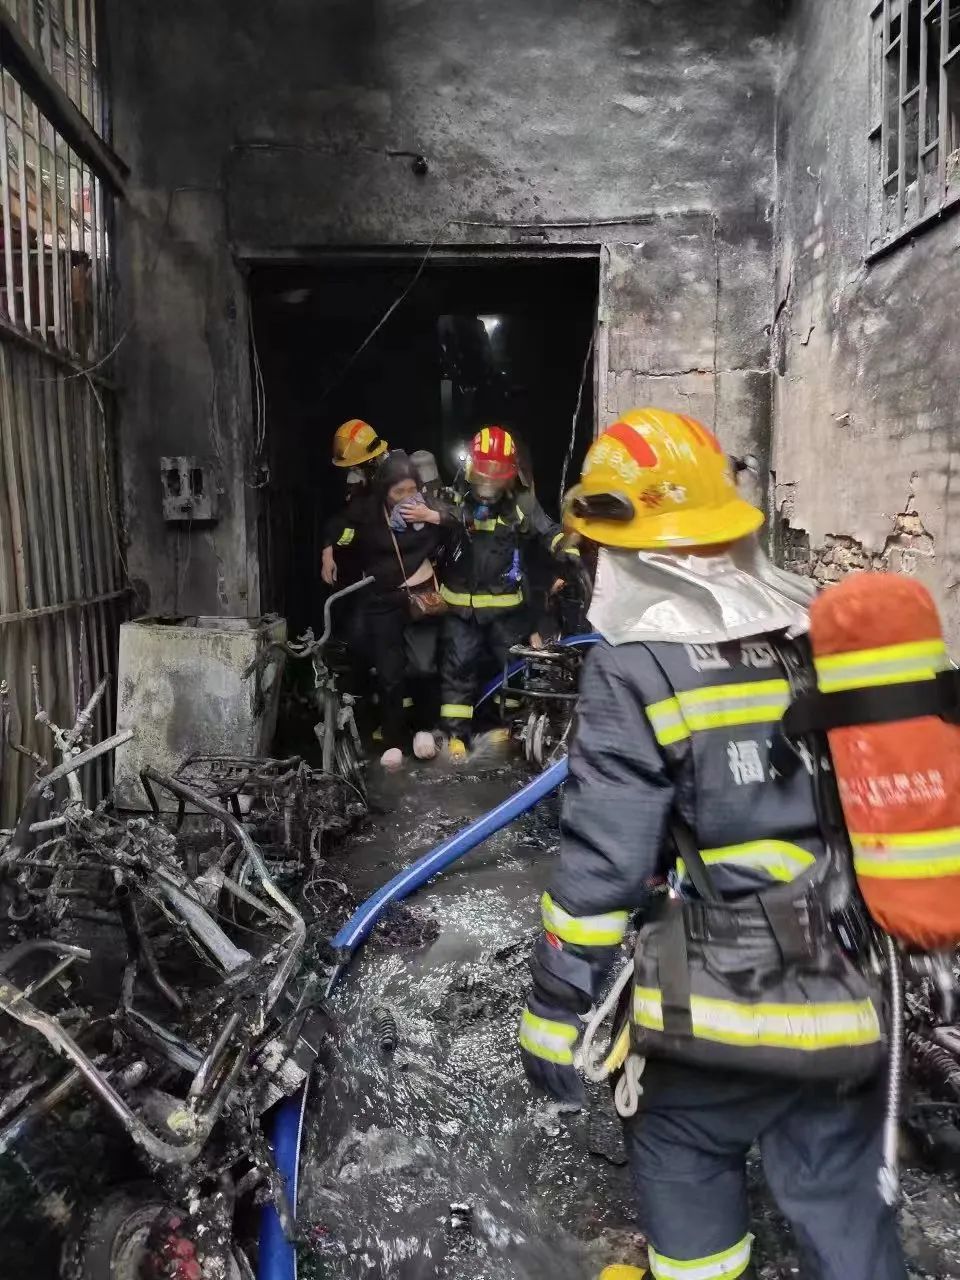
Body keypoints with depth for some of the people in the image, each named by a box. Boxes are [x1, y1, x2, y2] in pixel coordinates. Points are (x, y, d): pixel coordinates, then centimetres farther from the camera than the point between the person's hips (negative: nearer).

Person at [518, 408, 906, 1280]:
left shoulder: (635, 670, -15)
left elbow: (602, 864, -16)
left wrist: (557, 1018, -6)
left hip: (721, 1005, -4)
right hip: (851, 996, 5)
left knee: (684, 1166, 21)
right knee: (844, 1191, 20)